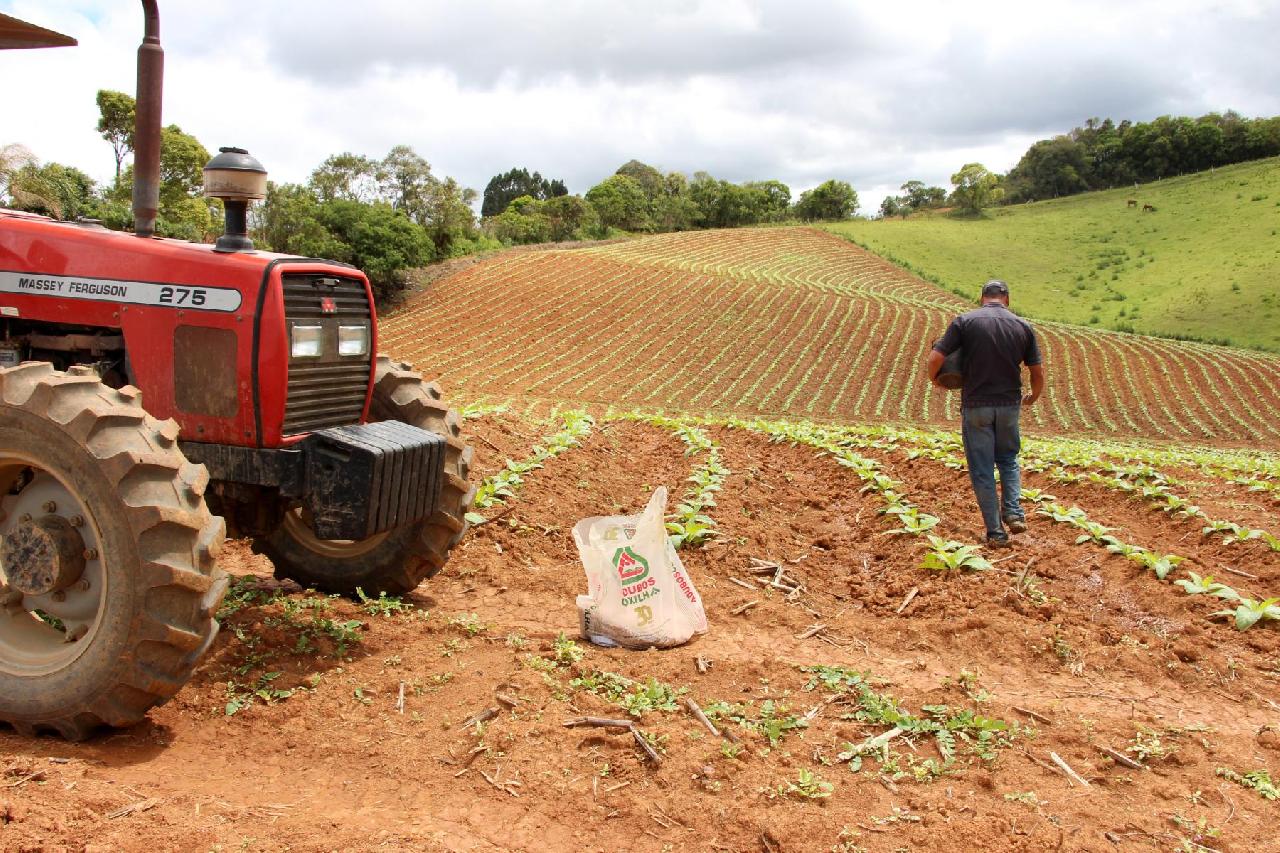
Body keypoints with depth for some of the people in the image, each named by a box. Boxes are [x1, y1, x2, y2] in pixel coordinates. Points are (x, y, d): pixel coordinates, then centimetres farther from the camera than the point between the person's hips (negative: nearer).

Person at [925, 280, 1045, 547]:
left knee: (982, 470, 7)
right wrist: (1034, 396, 24)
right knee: (1008, 459, 24)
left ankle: (995, 532, 9)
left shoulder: (964, 321, -6)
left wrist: (934, 379, 9)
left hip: (976, 405, -2)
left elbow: (934, 360, -12)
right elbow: (1038, 372, 4)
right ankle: (1014, 512, 8)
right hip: (1009, 404, 3)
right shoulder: (1023, 326, 2)